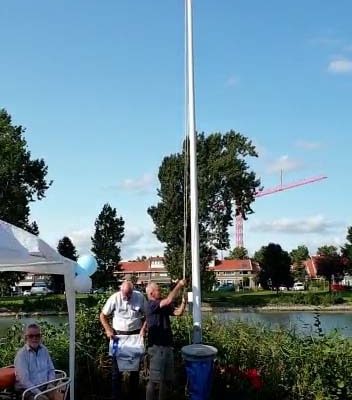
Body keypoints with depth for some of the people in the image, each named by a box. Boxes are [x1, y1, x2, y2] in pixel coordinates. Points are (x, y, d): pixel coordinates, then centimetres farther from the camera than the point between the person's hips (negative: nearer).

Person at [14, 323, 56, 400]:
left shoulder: (44, 350, 7)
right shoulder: (21, 354, -11)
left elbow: (51, 369, 16)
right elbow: (24, 380, -17)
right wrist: (39, 393, -22)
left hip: (45, 387, 5)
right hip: (28, 390, -5)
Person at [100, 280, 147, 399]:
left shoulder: (140, 297, -9)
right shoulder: (114, 298, -12)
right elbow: (103, 315, -3)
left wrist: (143, 329, -10)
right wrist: (108, 330, -13)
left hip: (135, 334, 1)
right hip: (118, 335, -1)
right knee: (117, 367, 3)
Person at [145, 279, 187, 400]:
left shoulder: (164, 307, 12)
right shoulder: (151, 305, -13)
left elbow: (178, 312, 8)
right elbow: (169, 300, -25)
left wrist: (184, 301, -8)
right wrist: (179, 285, -16)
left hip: (167, 346, 9)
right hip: (157, 347, -9)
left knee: (167, 379, 15)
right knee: (154, 379, -3)